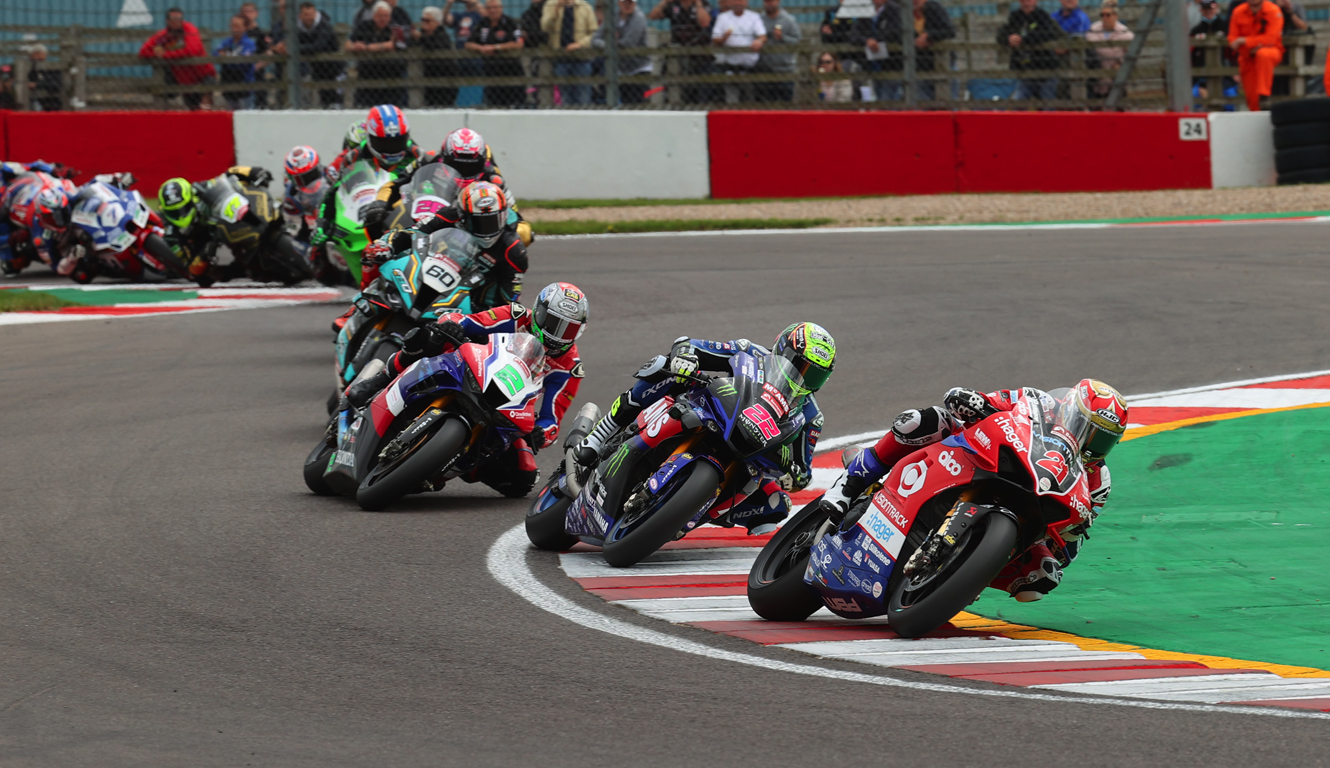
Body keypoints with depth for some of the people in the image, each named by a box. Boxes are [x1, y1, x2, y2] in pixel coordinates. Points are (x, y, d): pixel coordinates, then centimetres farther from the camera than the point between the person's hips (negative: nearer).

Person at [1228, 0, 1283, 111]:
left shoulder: (1274, 11, -14)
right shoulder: (1238, 12, -4)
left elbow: (1270, 38, -21)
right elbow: (1232, 39, -4)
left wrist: (1245, 41, -27)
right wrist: (1250, 49, -22)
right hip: (1248, 56, 3)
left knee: (1263, 54, -40)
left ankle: (1263, 96, -36)